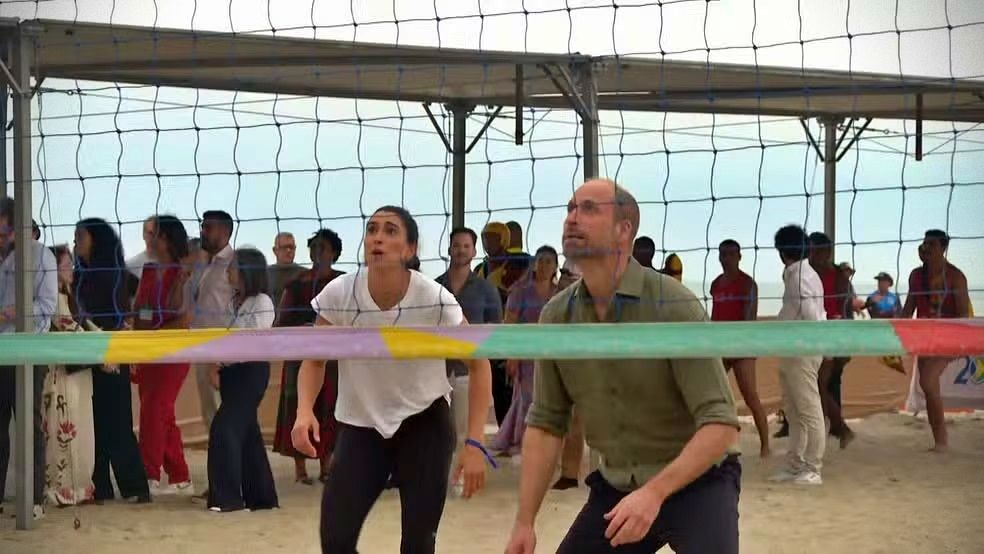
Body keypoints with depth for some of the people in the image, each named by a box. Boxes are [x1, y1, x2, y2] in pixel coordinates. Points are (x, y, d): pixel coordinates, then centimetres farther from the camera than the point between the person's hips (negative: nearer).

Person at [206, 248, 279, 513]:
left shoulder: (262, 302, -9)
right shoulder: (237, 301, 15)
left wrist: (221, 360, -12)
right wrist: (217, 367, -3)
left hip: (251, 371, -8)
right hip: (232, 371, 8)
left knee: (225, 428, -14)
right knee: (246, 432, 8)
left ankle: (227, 497, -11)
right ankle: (260, 495, 15)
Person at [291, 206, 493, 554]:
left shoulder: (436, 301, -21)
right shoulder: (338, 295, -16)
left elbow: (479, 365, -9)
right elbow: (315, 360, -1)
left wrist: (474, 443, -16)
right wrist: (305, 411, -21)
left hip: (424, 423, -1)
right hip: (360, 426, 2)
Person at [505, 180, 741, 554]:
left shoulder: (674, 306, -20)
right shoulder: (556, 316, -4)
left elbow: (720, 424, -23)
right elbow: (545, 423, 3)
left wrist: (655, 493, -34)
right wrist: (524, 521, -1)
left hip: (696, 482, -5)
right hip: (615, 488, 5)